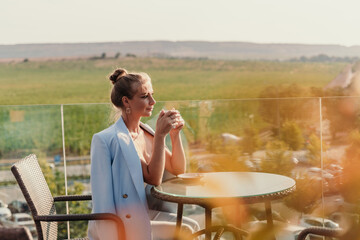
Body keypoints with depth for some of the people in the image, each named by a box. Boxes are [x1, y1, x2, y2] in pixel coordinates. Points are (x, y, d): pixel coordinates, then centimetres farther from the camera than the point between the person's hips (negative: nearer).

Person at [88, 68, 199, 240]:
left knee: (192, 226, -10)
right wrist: (160, 135, -22)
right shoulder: (108, 139, -15)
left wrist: (175, 134, -3)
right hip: (120, 225, -7)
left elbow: (178, 170, 9)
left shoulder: (147, 133, 8)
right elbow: (153, 179, -19)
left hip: (146, 215, 7)